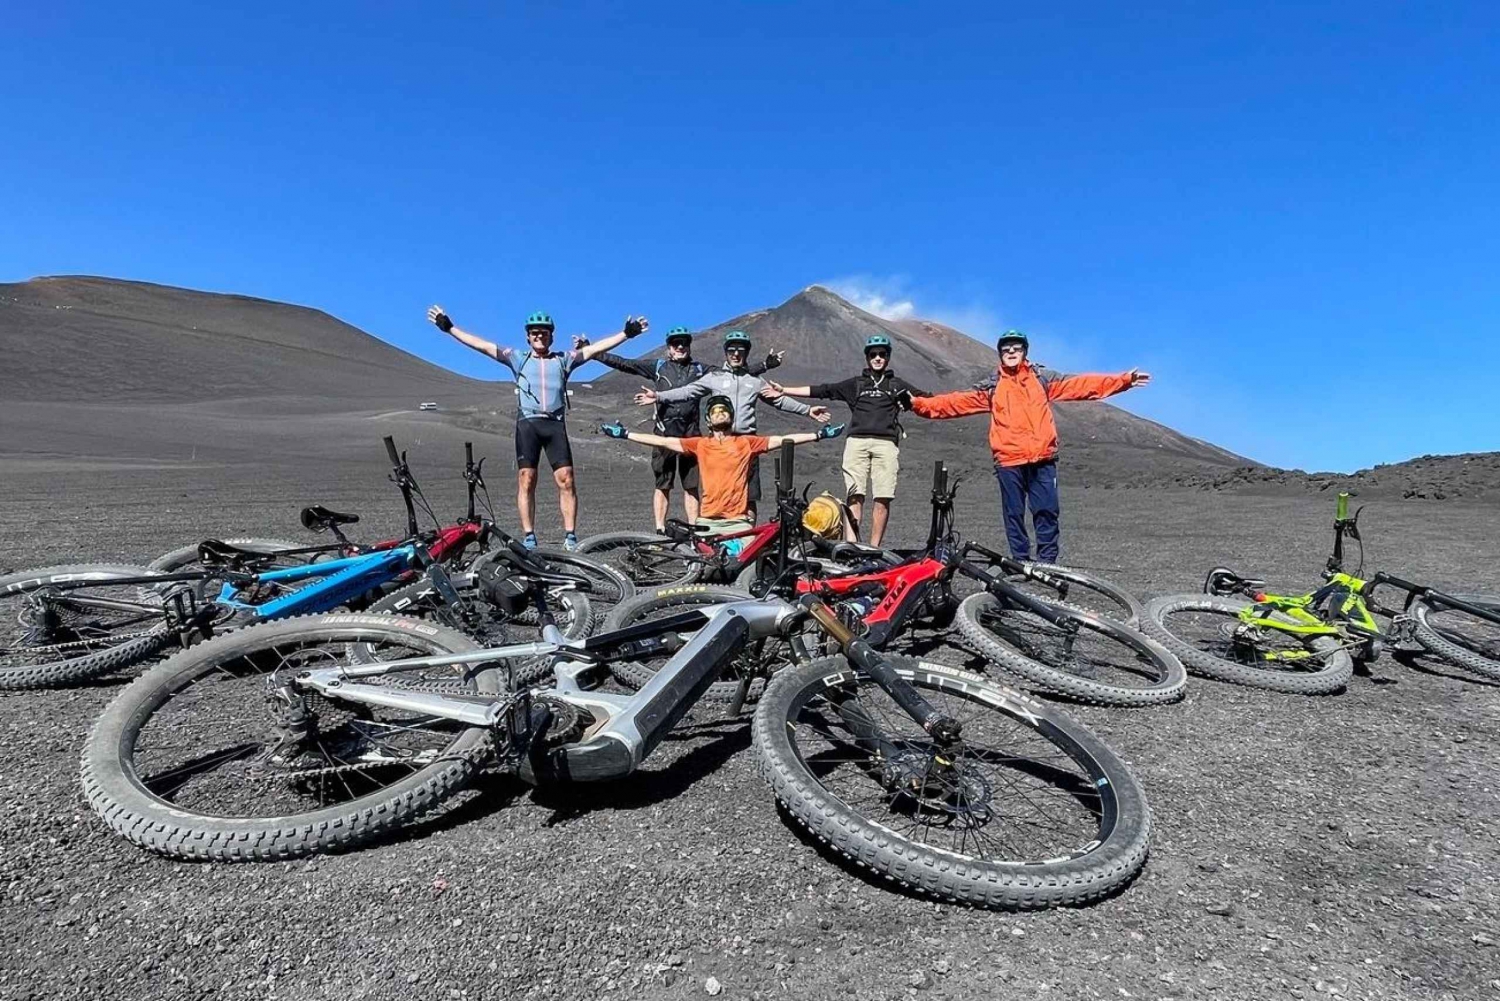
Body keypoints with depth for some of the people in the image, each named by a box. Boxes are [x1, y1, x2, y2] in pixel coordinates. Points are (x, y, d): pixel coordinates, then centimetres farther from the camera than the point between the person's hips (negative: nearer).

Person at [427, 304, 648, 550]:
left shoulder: (563, 359, 15)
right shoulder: (518, 358, 15)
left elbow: (595, 348, 8)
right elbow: (483, 345, 12)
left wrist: (626, 334, 1)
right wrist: (449, 328, 8)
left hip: (555, 424, 0)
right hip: (527, 424, 0)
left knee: (566, 480, -7)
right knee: (526, 481, -2)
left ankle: (570, 536, -2)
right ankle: (529, 537, 2)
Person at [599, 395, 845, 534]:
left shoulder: (746, 443, 6)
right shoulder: (700, 445, 8)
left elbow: (780, 439, 4)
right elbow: (663, 441, 8)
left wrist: (818, 435, 1)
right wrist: (625, 434, 7)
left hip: (739, 520, -1)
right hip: (708, 520, 1)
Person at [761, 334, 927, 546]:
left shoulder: (897, 385, 22)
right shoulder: (856, 384, 22)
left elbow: (926, 398, 15)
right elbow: (820, 390, 17)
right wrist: (784, 390, 11)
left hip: (886, 443, 0)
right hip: (857, 442, 0)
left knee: (883, 498, -8)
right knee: (854, 495, -11)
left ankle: (873, 548, -2)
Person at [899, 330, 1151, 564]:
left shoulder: (1042, 378, 11)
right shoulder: (991, 387, 11)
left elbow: (1080, 384, 6)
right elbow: (958, 401, 3)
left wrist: (1124, 380, -1)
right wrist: (919, 404, -7)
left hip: (1042, 458, 0)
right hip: (1009, 461, 0)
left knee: (1047, 510, -1)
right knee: (1014, 514, 4)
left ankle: (1047, 562, 9)